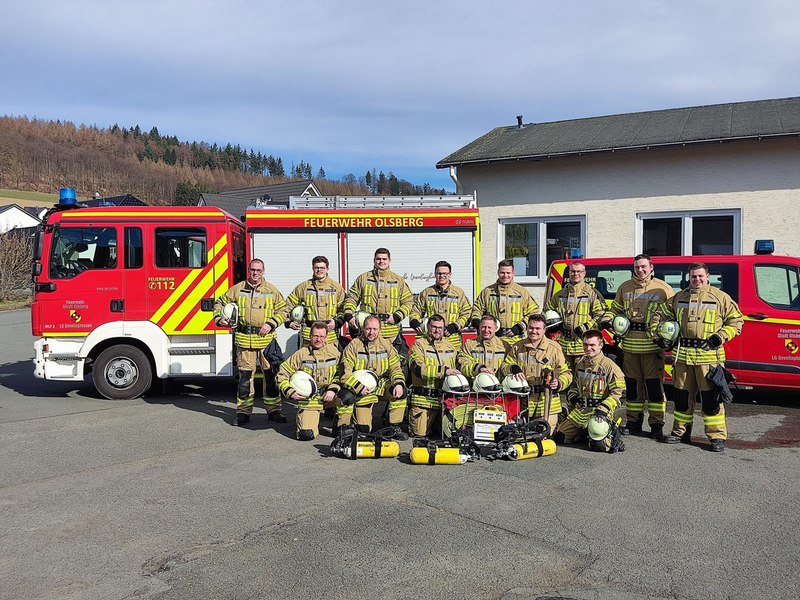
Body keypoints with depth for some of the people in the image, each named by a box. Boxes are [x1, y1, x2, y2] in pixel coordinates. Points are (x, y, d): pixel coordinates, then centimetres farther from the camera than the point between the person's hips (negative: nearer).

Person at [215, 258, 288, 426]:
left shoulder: (271, 290, 6)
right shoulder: (238, 289, 7)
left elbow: (282, 310, 8)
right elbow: (220, 303, 17)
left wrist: (271, 324, -6)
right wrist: (219, 318, 1)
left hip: (266, 339, 0)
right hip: (244, 340, 0)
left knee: (271, 375, 3)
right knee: (245, 376, 3)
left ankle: (273, 410, 13)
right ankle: (243, 412, 11)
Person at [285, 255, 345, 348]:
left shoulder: (336, 287, 10)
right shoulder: (304, 287, 9)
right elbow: (288, 305, 15)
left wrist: (337, 323, -3)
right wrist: (289, 322, 5)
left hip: (331, 336, 0)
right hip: (309, 335, 0)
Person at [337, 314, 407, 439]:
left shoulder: (386, 345, 2)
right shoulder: (353, 346, -9)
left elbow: (395, 367, 3)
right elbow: (345, 373, -14)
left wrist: (398, 383, -18)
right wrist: (359, 387, -28)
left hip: (381, 384, 4)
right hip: (361, 391, -4)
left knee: (400, 391, -23)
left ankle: (394, 426, -7)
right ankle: (341, 425, 11)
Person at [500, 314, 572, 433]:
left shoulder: (554, 348, 3)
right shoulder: (518, 347, 9)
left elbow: (566, 373, 7)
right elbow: (504, 366, 12)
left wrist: (559, 383, -13)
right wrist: (513, 369, -10)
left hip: (547, 403, -2)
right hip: (523, 403, 2)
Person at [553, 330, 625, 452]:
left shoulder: (609, 366, -9)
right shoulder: (579, 363, 12)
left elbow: (617, 393, -10)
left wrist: (603, 410, -18)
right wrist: (573, 397, 8)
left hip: (600, 411, -6)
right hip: (580, 410, 6)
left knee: (598, 445, -26)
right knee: (558, 438, 1)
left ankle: (612, 437, 8)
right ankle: (585, 433, 24)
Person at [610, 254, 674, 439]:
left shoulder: (663, 288, 1)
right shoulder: (624, 288, 12)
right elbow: (615, 310, 22)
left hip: (653, 344, -3)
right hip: (630, 343, 4)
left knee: (654, 384, -3)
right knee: (632, 383, 9)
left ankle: (656, 424, 7)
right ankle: (633, 421, 19)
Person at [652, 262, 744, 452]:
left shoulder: (720, 297, 2)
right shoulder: (679, 298, 13)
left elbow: (736, 320, 4)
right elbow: (660, 314, 24)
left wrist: (721, 336, -7)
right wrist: (657, 334, 11)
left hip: (709, 356, -4)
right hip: (683, 356, 4)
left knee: (711, 398, -4)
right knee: (682, 395, 11)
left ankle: (717, 436, 4)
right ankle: (681, 432, 23)